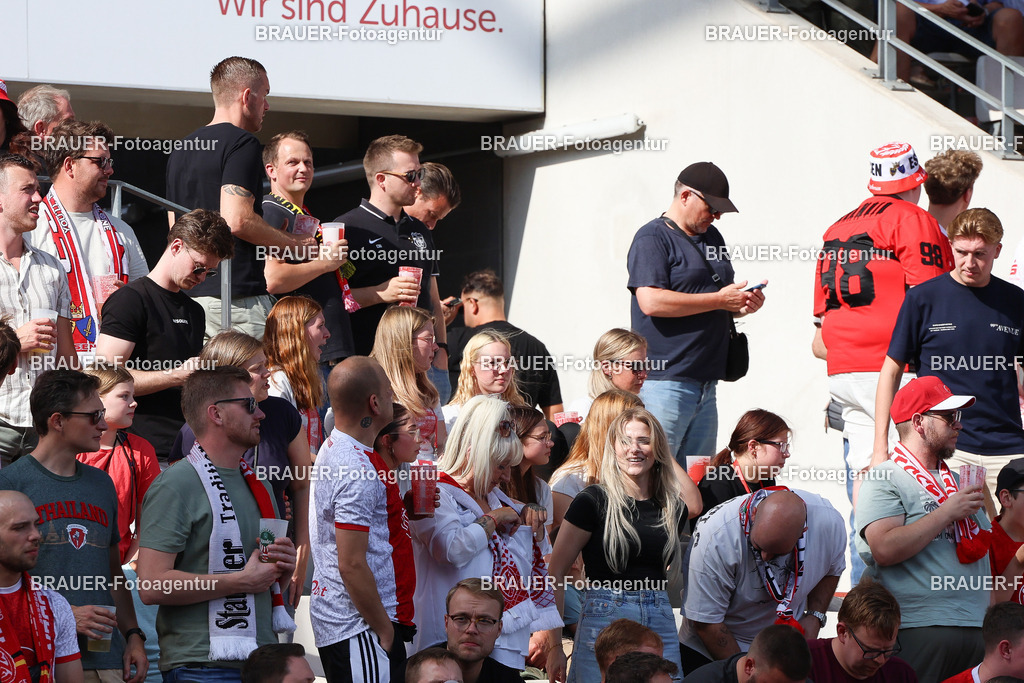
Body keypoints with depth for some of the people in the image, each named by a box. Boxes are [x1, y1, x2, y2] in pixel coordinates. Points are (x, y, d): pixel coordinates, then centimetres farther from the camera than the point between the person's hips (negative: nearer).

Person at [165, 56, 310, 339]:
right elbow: (237, 219, -19)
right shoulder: (242, 143, -9)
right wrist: (291, 242, -5)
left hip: (189, 295, 9)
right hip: (238, 295, -8)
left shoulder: (181, 150, 18)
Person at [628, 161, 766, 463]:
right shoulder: (653, 238, -5)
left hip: (706, 381, 8)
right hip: (665, 380, -8)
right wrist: (719, 300, -14)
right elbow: (651, 301, -19)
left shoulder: (712, 237, 21)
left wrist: (743, 304, 4)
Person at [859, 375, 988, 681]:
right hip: (919, 630, -7)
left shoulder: (959, 481, 20)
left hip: (976, 627, 7)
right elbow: (884, 550, -19)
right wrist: (948, 512, -12)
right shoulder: (885, 481, -3)